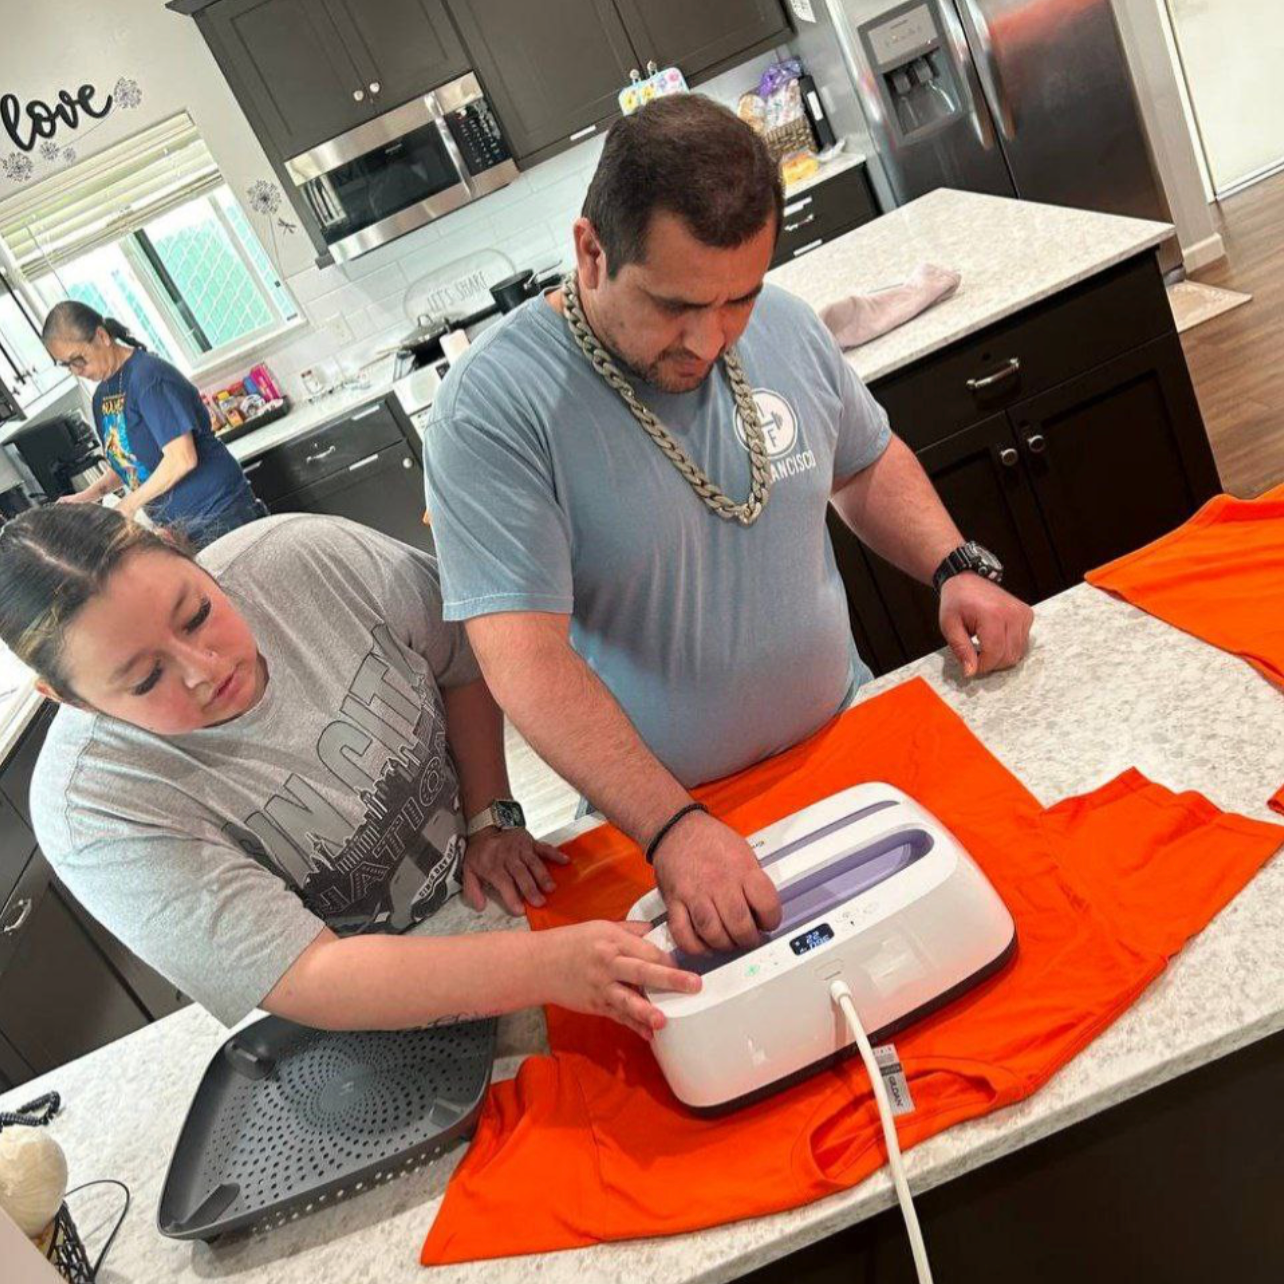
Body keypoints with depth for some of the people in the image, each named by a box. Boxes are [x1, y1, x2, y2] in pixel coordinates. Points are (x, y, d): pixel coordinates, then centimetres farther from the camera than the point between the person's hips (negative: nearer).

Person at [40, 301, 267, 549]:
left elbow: (182, 459, -22)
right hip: (176, 527, 8)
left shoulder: (149, 375, -16)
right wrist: (87, 496, 2)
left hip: (219, 515, -7)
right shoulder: (101, 397, 10)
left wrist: (127, 506, -13)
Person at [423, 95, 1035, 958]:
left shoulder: (783, 325, -6)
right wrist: (673, 828, -36)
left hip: (848, 736, 5)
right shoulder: (493, 408, -24)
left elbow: (867, 464, 12)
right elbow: (527, 661, -28)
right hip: (654, 814, -4)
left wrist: (956, 567, -5)